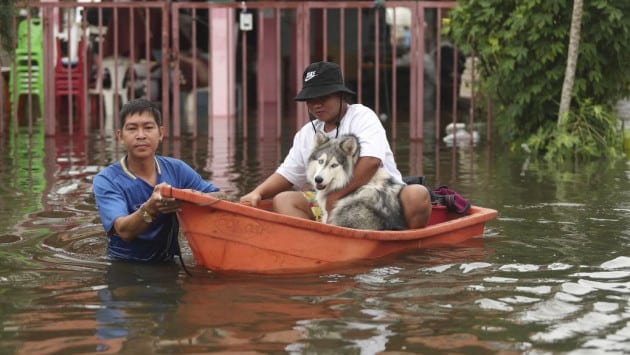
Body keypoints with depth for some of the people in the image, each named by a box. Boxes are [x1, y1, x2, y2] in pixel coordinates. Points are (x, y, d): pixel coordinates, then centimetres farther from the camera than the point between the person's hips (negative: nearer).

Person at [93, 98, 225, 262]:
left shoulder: (176, 169, 2)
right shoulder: (106, 180, -8)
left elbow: (220, 197, 1)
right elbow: (124, 231, -20)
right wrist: (150, 208, -39)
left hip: (167, 266, 3)